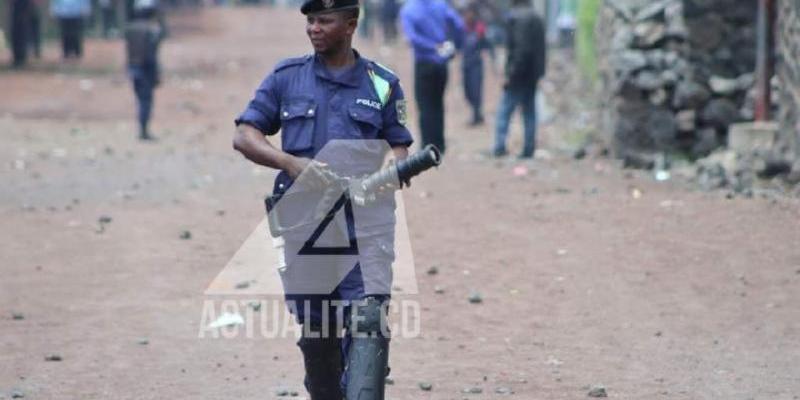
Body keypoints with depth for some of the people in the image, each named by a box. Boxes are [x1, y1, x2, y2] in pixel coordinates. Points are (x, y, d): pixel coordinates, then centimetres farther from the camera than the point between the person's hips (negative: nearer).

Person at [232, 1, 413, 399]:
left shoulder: (382, 84, 8)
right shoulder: (286, 77, 9)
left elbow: (398, 149, 13)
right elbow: (244, 136, 5)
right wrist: (293, 164, -12)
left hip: (364, 224, -1)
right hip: (304, 222, 2)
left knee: (367, 322, -16)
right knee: (314, 331, 9)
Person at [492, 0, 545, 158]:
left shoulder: (515, 17, -13)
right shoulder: (537, 19, 12)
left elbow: (519, 49, -20)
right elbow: (540, 49, 14)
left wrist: (511, 74, -17)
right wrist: (539, 72, 17)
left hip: (519, 74, -8)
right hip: (533, 75, 8)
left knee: (504, 111, -4)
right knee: (529, 113, 10)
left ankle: (500, 147, -11)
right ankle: (528, 150, 9)